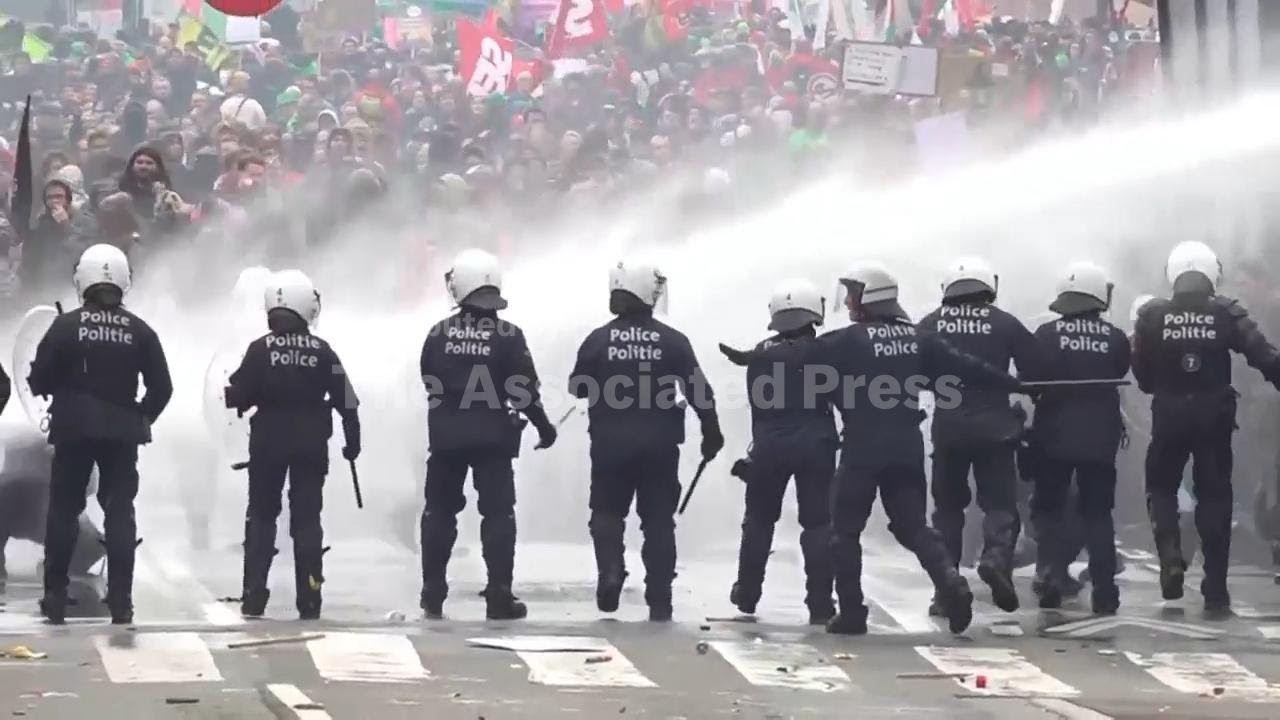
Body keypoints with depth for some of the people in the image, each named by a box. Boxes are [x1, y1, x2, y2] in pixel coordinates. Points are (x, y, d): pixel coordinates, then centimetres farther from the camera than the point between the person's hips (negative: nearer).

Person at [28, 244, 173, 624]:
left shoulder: (66, 325, -8)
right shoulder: (139, 331, -2)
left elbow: (39, 379, -8)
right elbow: (161, 387, -2)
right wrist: (142, 417, 14)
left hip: (73, 429, -1)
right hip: (122, 431, 1)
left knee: (63, 509, 9)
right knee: (120, 511, 6)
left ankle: (55, 596, 8)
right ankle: (120, 600, 1)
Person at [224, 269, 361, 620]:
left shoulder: (261, 349, -9)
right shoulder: (322, 351, -4)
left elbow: (237, 396, -11)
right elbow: (346, 399, -2)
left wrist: (235, 394, 13)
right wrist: (352, 439, 10)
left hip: (268, 444, -1)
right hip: (311, 443, 1)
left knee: (261, 516, 10)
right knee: (307, 518, 6)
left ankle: (254, 596, 4)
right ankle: (309, 600, 3)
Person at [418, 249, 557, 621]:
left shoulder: (439, 333, -3)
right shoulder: (508, 336, -10)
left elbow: (428, 381, 7)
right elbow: (525, 388, -9)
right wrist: (543, 425, 6)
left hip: (446, 436, 2)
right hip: (491, 436, -2)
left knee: (439, 512, 12)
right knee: (498, 514, 3)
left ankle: (433, 594, 12)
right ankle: (499, 597, -2)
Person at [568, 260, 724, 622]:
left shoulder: (598, 340, -3)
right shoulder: (672, 340, -4)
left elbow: (578, 388, 5)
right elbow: (698, 390, -5)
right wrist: (711, 432, 5)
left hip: (611, 443, 0)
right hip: (659, 444, 0)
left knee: (607, 510, 15)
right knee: (658, 519, 7)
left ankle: (610, 571, -11)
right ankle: (659, 600, 6)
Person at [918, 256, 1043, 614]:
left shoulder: (930, 325, 1)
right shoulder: (1005, 324, -2)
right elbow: (1034, 371, -1)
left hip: (948, 427, 2)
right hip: (995, 427, -2)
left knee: (948, 505, 12)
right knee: (999, 501, 4)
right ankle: (997, 555, -25)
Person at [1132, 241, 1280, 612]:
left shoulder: (1152, 314, -3)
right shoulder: (1227, 313, -5)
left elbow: (1142, 372, -2)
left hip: (1169, 414, 0)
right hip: (1214, 414, 0)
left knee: (1162, 486, 19)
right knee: (1214, 495, 9)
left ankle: (1170, 554, -8)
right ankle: (1215, 588, 7)